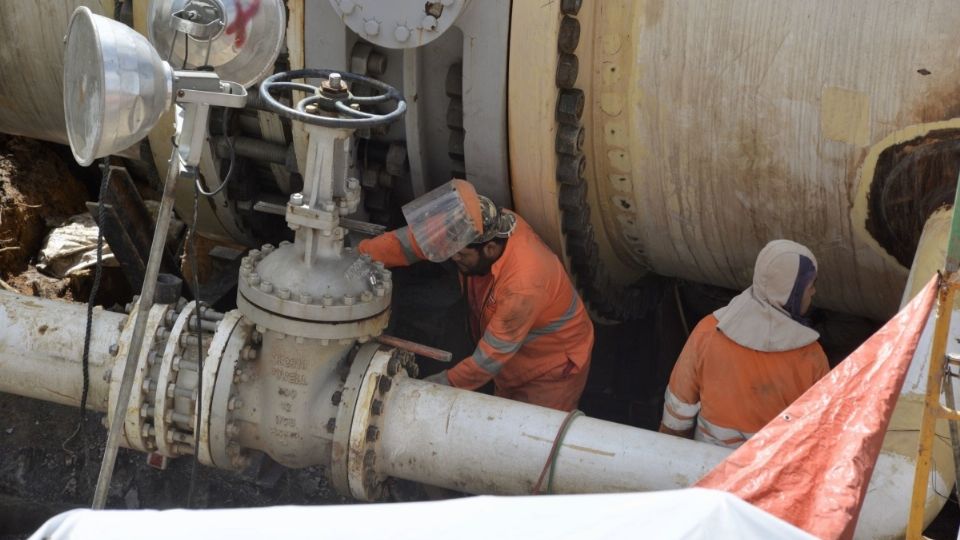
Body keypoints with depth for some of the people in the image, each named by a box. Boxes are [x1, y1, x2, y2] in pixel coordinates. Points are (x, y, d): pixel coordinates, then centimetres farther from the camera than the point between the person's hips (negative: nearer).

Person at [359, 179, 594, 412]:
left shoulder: (523, 284, -41)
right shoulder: (482, 227, -21)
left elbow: (493, 354, -30)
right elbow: (411, 240, -18)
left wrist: (447, 383, -21)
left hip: (553, 369, -7)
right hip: (513, 360, 7)